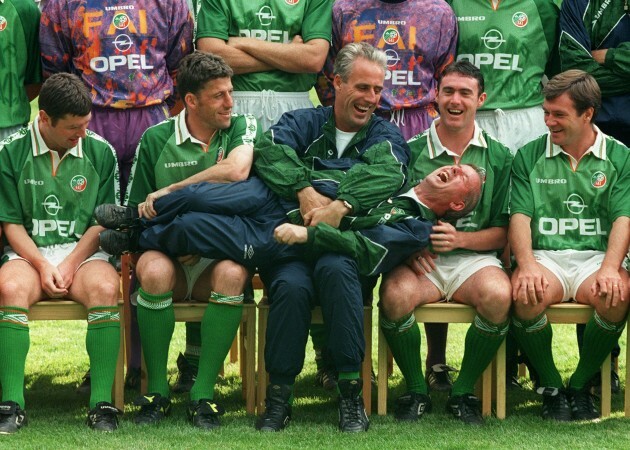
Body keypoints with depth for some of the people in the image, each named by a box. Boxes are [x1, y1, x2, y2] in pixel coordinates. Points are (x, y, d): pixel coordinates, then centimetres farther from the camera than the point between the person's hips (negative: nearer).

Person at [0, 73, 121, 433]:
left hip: (85, 252, 0)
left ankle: (102, 403, -30)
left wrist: (70, 265, -10)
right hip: (29, 253, 0)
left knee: (105, 288, -33)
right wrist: (42, 265, -12)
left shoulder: (100, 152, 4)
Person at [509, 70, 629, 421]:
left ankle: (581, 385, -10)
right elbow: (519, 216, 1)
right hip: (544, 255, 0)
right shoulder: (529, 156, 11)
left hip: (595, 256, 0)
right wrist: (527, 265, -19)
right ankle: (550, 387, -11)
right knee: (526, 294, -35)